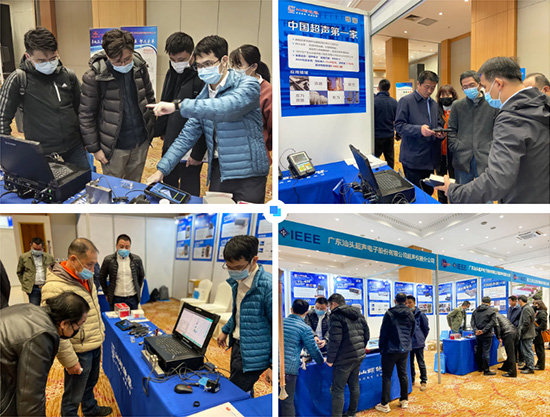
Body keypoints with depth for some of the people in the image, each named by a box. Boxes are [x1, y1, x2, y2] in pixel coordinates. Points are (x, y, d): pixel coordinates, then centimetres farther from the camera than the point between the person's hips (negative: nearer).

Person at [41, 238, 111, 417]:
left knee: (90, 383, 29)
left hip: (95, 346, 9)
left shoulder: (85, 278, 2)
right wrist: (70, 361, -20)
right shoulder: (55, 288, -27)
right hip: (79, 352, -9)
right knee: (73, 397, 10)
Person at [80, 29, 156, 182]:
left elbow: (149, 98, 11)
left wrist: (153, 129, 12)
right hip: (114, 147, -3)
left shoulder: (140, 66, -3)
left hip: (141, 142, 4)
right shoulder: (94, 77, -16)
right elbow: (86, 116, -9)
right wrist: (94, 148, -8)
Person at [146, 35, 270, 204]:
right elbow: (188, 135, 9)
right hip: (218, 170, 5)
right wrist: (162, 169, 2)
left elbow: (224, 108, -30)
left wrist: (178, 105, -31)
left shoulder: (248, 85, -9)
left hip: (247, 173, -5)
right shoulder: (204, 95, 10)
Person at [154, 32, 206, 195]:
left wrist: (198, 153, -17)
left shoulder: (201, 78, -19)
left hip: (189, 150, -8)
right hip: (170, 145, 8)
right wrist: (160, 130, 15)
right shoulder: (172, 72, 7)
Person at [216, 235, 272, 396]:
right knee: (244, 392, 20)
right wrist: (225, 330, 26)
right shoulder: (237, 281, 3)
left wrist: (274, 364, -19)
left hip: (253, 354, -8)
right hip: (237, 344, 8)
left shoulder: (267, 286, -25)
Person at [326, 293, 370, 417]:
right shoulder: (358, 314, 12)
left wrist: (330, 359, -12)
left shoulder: (336, 316, -13)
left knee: (338, 390, -3)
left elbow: (335, 340, -19)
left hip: (344, 359, -8)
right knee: (354, 386, 18)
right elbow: (367, 335, 14)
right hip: (359, 356, 8)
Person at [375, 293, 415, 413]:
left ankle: (385, 404, 3)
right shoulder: (410, 315, 5)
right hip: (405, 349, 5)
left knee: (386, 376, 0)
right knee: (403, 374, 15)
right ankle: (404, 400, 22)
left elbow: (384, 332, -9)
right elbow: (412, 332, 14)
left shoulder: (389, 314, -11)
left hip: (391, 349, -5)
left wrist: (382, 348, 1)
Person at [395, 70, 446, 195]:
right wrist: (419, 129, -26)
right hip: (413, 159, -7)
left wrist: (440, 133, -2)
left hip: (430, 159, 7)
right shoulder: (406, 101, -5)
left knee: (429, 192, 12)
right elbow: (399, 126, -11)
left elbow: (438, 124, 22)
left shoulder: (434, 104, 17)